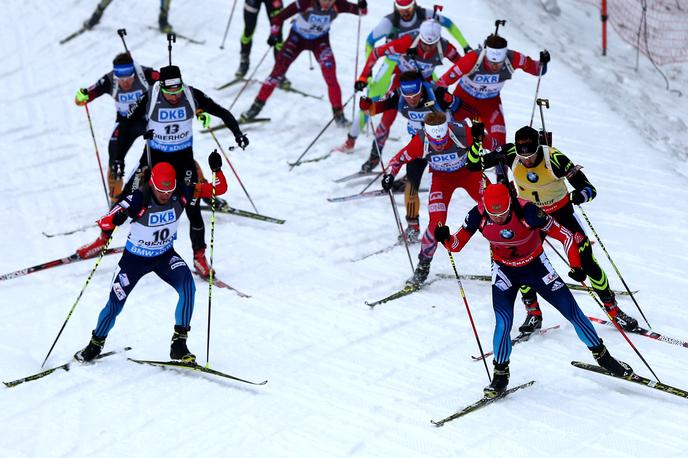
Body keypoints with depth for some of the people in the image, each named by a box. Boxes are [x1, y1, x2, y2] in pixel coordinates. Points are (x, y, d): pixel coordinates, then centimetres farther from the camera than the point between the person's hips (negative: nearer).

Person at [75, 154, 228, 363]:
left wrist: (216, 169, -36)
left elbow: (220, 189, -16)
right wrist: (115, 219, -55)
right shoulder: (138, 200, -31)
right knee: (115, 305, 4)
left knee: (187, 286, -26)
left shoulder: (181, 194, -21)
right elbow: (104, 222, -32)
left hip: (165, 255, 2)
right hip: (135, 258, -2)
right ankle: (96, 343, 35)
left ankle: (179, 343, -17)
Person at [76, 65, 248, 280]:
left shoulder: (192, 96, -19)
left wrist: (237, 133, -18)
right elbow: (126, 125, -13)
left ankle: (199, 256, 13)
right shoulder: (150, 98, -21)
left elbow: (222, 113, -7)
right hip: (154, 156, 0)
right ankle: (104, 239, 25)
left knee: (193, 208, -6)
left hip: (183, 158, 0)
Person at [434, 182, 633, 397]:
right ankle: (500, 374, 8)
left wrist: (576, 265, -36)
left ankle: (602, 356, 24)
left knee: (572, 311, 2)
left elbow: (564, 235, -25)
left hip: (536, 266, -1)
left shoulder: (526, 212, -32)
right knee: (503, 323, -16)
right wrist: (446, 239, -38)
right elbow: (457, 244, -15)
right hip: (504, 270, 1)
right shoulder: (479, 215, -25)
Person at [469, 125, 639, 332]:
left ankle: (613, 309, 11)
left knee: (586, 260, -6)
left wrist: (580, 195, -50)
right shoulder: (510, 154, -22)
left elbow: (590, 189, -27)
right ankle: (533, 313, 7)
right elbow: (473, 164, -14)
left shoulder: (555, 158, -30)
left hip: (561, 211, -2)